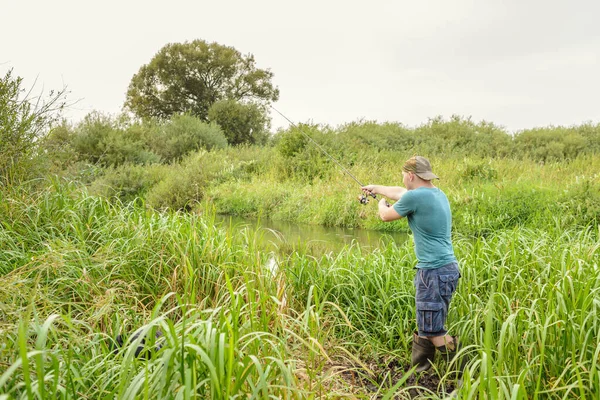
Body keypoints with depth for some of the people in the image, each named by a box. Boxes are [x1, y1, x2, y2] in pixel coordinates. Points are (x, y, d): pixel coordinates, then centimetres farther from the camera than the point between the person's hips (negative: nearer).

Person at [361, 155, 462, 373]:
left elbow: (386, 215, 2)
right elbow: (399, 192, 30)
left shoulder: (415, 197, -15)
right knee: (425, 326, 14)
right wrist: (375, 188, 44)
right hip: (445, 268, 10)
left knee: (432, 330, -4)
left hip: (435, 272, -10)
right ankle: (418, 371, 22)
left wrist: (382, 204, 25)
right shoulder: (437, 193, 13)